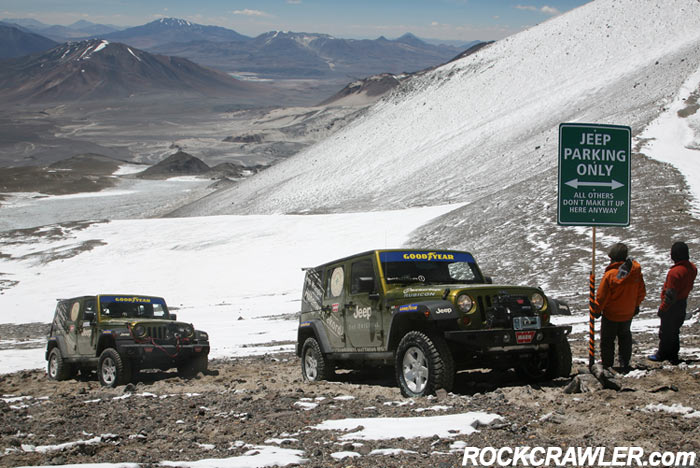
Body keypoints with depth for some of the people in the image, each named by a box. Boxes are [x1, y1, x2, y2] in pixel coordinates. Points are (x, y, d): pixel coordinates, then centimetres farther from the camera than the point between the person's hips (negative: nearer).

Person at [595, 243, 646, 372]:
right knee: (625, 337, 24)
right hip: (628, 313, 5)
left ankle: (607, 365, 22)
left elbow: (601, 296, -17)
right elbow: (641, 291, 2)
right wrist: (636, 305, 19)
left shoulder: (610, 274, -27)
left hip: (611, 314, -5)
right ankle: (624, 364, 28)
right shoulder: (636, 271, -13)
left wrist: (598, 310, 0)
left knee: (607, 340, 14)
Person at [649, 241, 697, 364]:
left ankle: (662, 354, 23)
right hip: (683, 303, 8)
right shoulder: (692, 268, -3)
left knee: (665, 331, 9)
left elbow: (670, 295, -25)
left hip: (672, 306, -8)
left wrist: (662, 308, -14)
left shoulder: (675, 272, -29)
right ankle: (673, 355, 30)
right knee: (675, 330, 20)